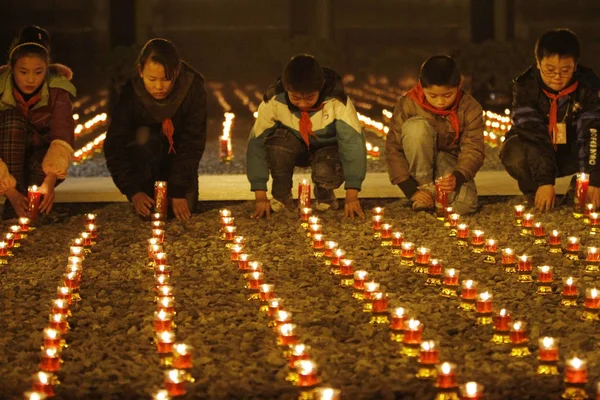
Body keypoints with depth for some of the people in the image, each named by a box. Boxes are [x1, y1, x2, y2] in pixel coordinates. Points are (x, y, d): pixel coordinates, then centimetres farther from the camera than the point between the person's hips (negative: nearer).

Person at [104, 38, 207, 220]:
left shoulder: (193, 88, -26)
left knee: (184, 209, -19)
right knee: (142, 135, -33)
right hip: (147, 160, 0)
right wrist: (134, 191, -37)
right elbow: (114, 147, -27)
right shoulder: (130, 94, -26)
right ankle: (147, 193, -12)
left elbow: (192, 143, -25)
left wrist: (178, 191, -30)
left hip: (177, 159, 0)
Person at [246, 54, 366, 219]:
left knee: (326, 173, -35)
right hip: (293, 148, 1)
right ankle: (281, 197, -9)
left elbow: (353, 141, -32)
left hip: (326, 148, -1)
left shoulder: (337, 100, -32)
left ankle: (325, 195, 2)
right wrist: (261, 197, -29)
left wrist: (352, 197, -38)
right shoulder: (273, 101, -29)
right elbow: (256, 143, -25)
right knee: (277, 140, -34)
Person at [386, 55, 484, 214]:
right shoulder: (407, 104, -18)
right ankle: (425, 186, -17)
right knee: (415, 126, -31)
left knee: (464, 204, -31)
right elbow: (393, 149, -17)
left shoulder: (470, 108, -14)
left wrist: (457, 177, -41)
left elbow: (473, 151, -19)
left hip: (450, 163, 0)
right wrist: (411, 190, -26)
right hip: (420, 164, 0)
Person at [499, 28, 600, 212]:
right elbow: (533, 134, -30)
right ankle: (535, 195, -5)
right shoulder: (525, 87, -21)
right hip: (535, 153, -1)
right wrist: (544, 181, -40)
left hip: (570, 155, 1)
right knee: (515, 153, -35)